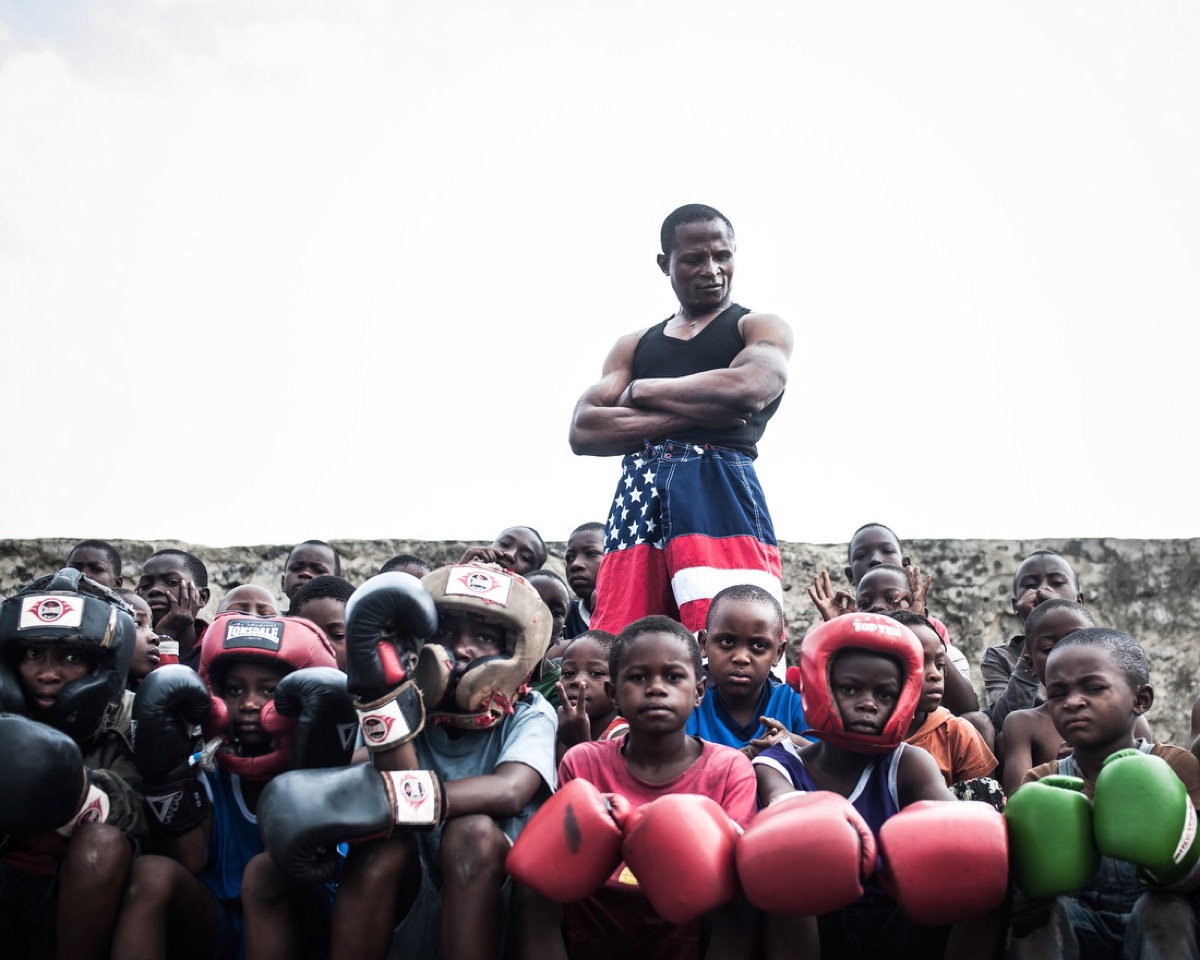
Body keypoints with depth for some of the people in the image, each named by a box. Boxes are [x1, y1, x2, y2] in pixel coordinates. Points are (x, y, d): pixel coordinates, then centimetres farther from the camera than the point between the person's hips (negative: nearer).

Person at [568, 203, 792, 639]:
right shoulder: (633, 345, 23)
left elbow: (747, 388, -12)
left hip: (722, 492, -4)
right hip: (637, 500, 4)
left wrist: (641, 390, 2)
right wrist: (694, 412, -4)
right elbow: (582, 431, 8)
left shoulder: (761, 328, 13)